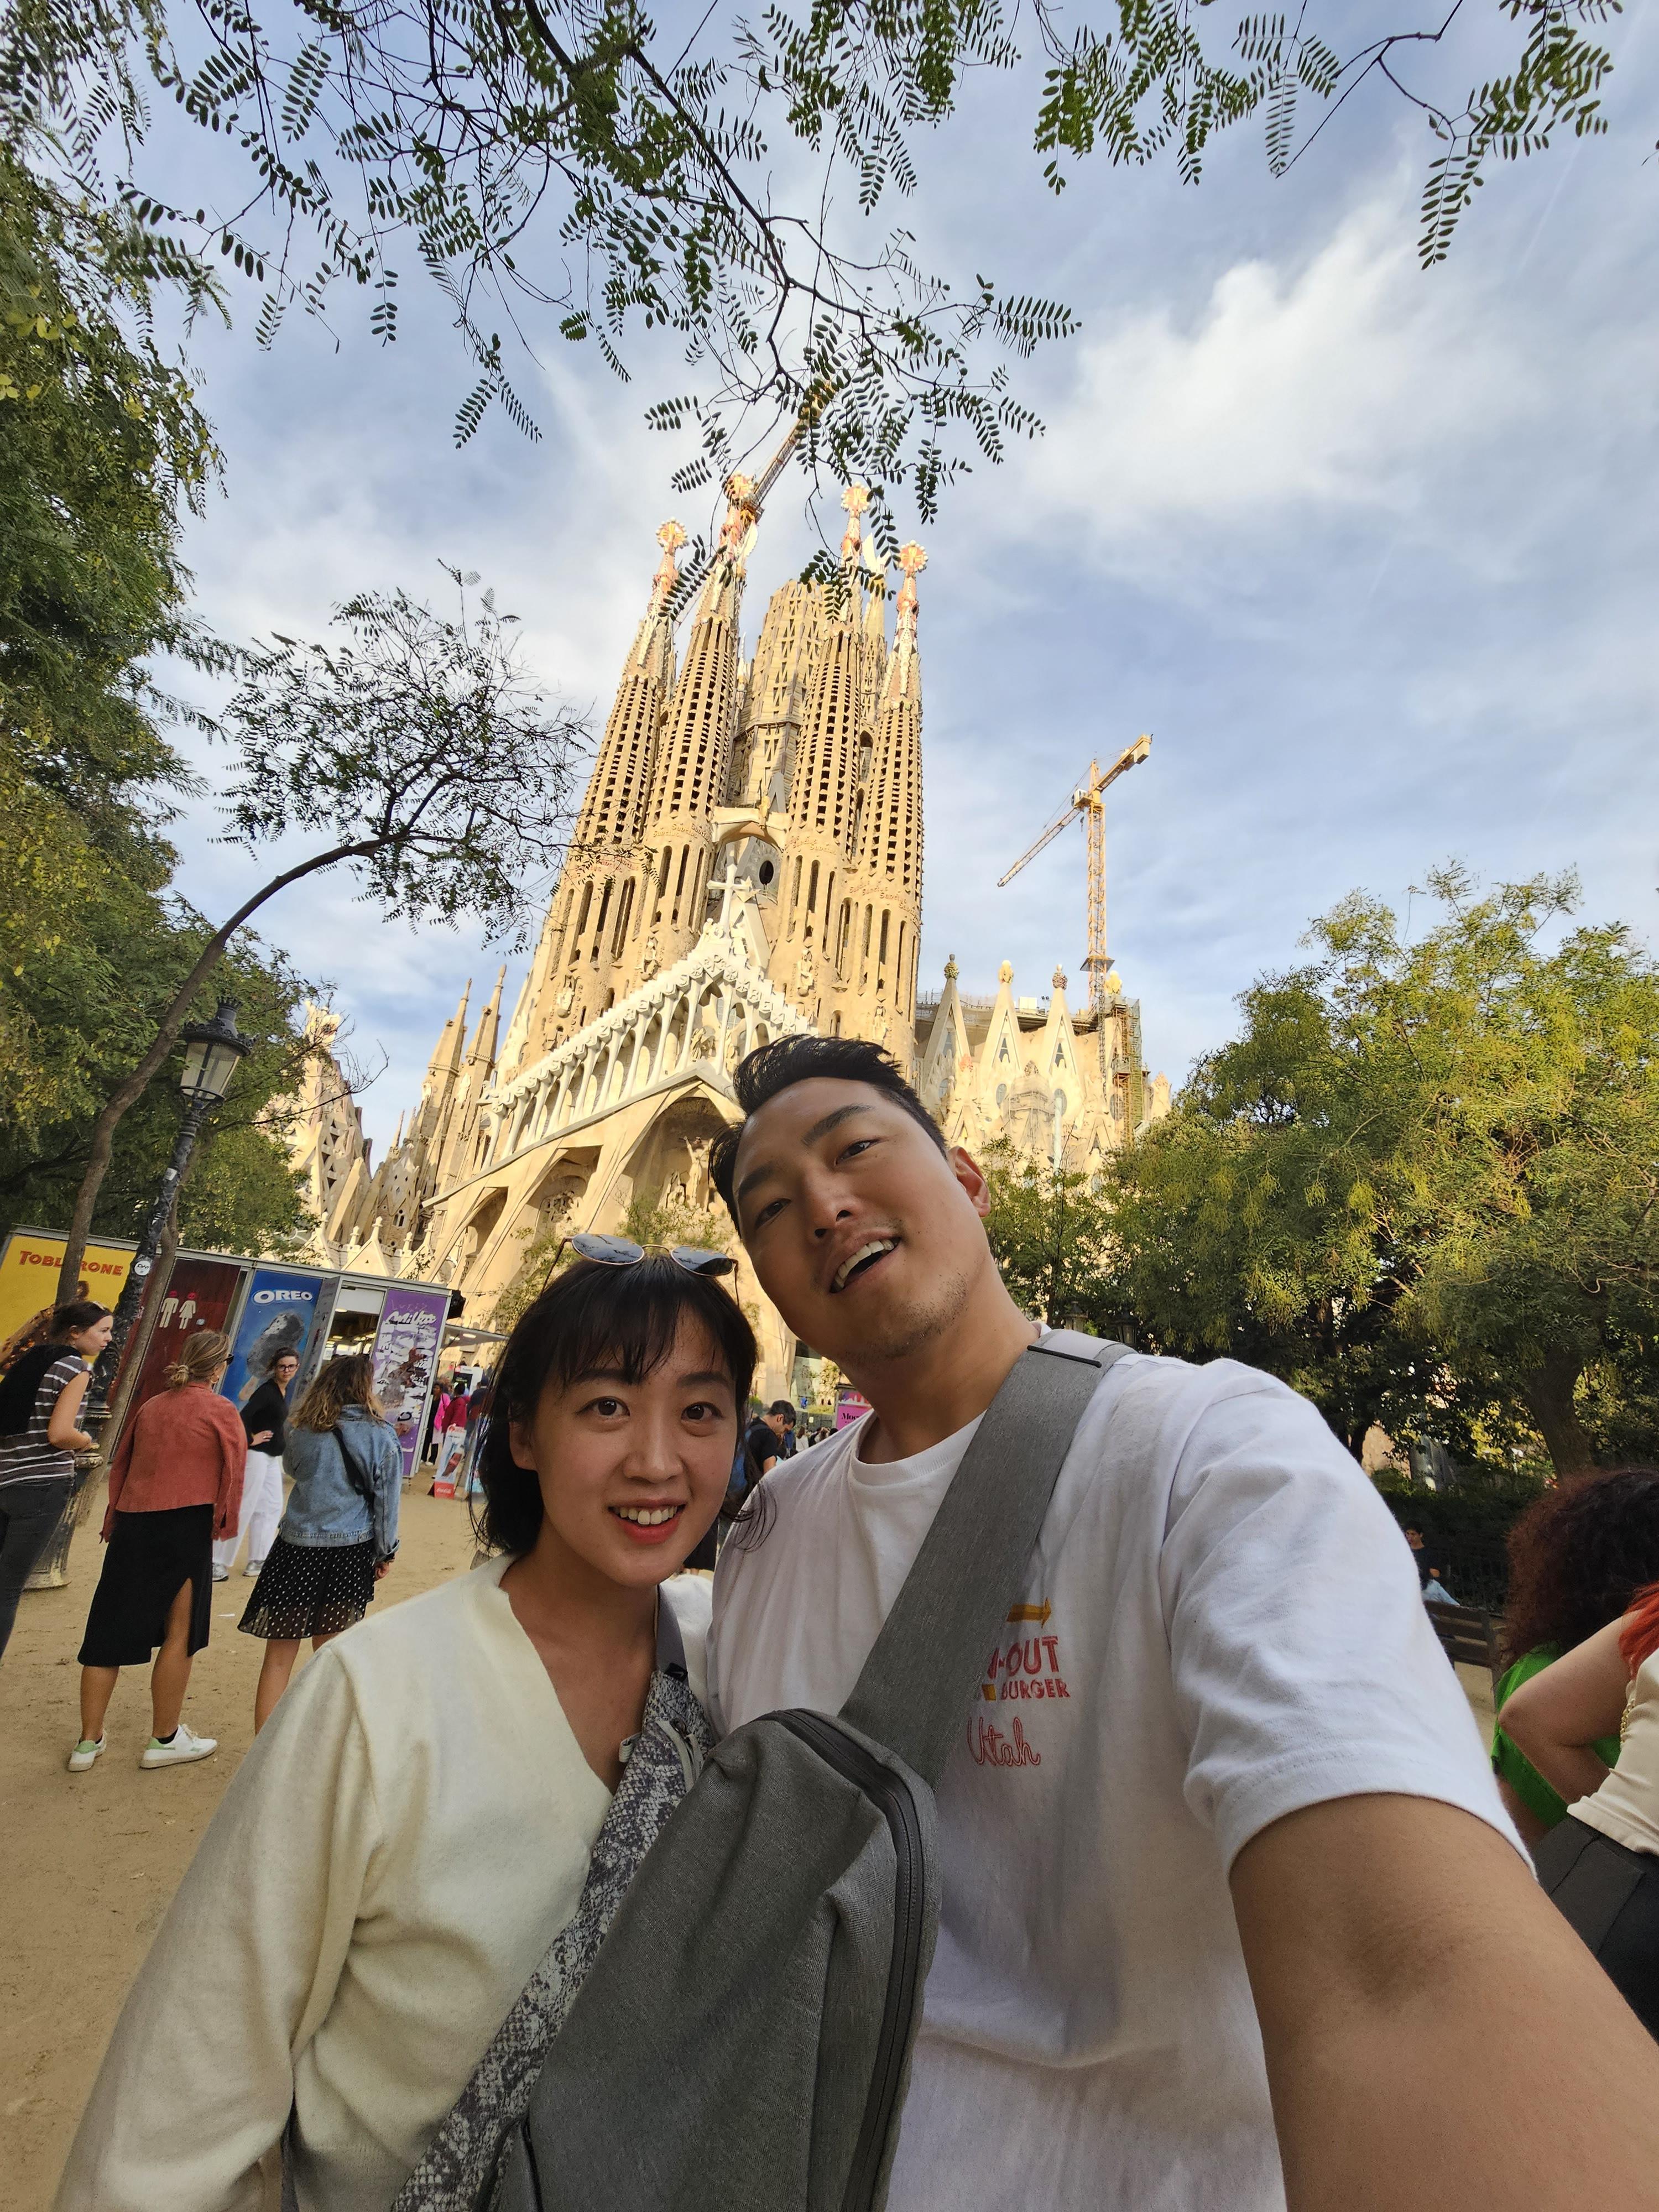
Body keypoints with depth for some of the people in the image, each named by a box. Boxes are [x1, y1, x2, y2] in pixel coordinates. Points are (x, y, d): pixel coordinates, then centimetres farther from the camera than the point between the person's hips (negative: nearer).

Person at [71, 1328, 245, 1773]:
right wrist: (225, 1521, 4)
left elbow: (120, 1465, 16)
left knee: (110, 1631, 16)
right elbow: (234, 1470, -11)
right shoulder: (221, 1410, -8)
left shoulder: (152, 1406, 10)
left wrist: (113, 1521, 24)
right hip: (186, 1524, -6)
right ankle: (164, 1740, 19)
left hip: (132, 1522, 6)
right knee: (180, 1632, 8)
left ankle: (89, 1742, 24)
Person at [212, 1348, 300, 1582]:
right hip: (257, 1455, -10)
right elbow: (245, 1415, -28)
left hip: (272, 1457, 10)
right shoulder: (267, 1390, -16)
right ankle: (217, 1563, 3)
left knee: (272, 1508, 14)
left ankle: (257, 1562, 22)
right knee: (243, 1508, -6)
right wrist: (251, 1439, -18)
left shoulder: (284, 1391, 11)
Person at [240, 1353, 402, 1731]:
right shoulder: (380, 1435, -8)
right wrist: (386, 1553, 8)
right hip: (351, 1552, 0)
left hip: (298, 1548, 0)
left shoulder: (305, 1430, -4)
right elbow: (388, 1500, -4)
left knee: (279, 1658, 11)